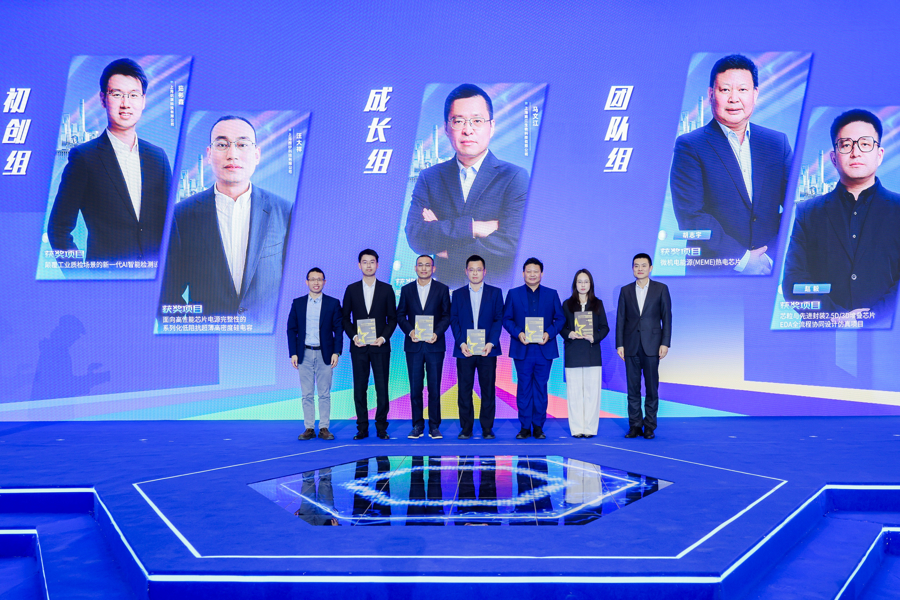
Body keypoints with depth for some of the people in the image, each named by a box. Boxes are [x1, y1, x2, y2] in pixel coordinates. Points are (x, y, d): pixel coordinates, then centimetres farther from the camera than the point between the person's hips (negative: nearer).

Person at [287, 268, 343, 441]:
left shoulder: (333, 303, 2)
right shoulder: (297, 303, 7)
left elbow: (338, 329, 1)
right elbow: (292, 330, 7)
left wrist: (336, 352, -7)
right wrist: (293, 353, -2)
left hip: (324, 354, -1)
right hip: (305, 354, 1)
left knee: (324, 394, 3)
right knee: (307, 394, 4)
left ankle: (324, 428, 9)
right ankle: (309, 428, 10)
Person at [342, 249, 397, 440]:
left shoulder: (386, 289, 5)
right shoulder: (351, 289, 7)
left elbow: (392, 318, 5)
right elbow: (345, 317, 8)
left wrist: (384, 337, -9)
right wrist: (353, 336, -7)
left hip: (380, 346, -1)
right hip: (358, 346, 1)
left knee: (382, 387, 0)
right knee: (360, 388, 3)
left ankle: (381, 428, 10)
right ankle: (362, 428, 11)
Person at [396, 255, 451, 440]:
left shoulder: (442, 289, 5)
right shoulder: (407, 289, 9)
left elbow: (446, 316, 3)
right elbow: (400, 315, 8)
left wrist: (437, 333, -12)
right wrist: (410, 331, -9)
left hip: (435, 345, -1)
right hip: (413, 345, 1)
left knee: (434, 387, 2)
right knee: (415, 388, 4)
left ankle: (434, 426, 10)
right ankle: (417, 426, 13)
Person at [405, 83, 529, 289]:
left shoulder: (516, 177, 0)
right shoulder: (429, 178, 9)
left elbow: (510, 244, -11)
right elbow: (415, 237, -5)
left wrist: (448, 248, -6)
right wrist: (472, 227, -13)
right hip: (446, 291, 1)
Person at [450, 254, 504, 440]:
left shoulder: (495, 293, 9)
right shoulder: (458, 294, 11)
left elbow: (498, 319, 3)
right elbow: (454, 320, 6)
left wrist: (491, 343, -10)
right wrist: (461, 343, -8)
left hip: (487, 350, -1)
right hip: (464, 350, 1)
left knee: (488, 389, 2)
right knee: (464, 390, 2)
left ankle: (487, 427, 11)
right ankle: (466, 427, 11)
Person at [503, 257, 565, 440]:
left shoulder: (552, 294, 9)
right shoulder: (513, 294, 7)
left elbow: (560, 319, 7)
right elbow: (506, 319, 5)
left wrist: (549, 334, -10)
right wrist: (518, 333, -11)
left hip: (544, 349, 1)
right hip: (522, 349, 0)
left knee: (541, 388, 4)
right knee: (524, 388, 3)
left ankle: (538, 426, 14)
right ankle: (524, 426, 11)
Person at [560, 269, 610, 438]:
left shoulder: (597, 304, 10)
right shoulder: (567, 304, 8)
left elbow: (605, 327, 8)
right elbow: (561, 327, 8)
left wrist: (595, 337, -10)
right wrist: (569, 334, -13)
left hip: (592, 353, 0)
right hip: (573, 353, 0)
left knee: (592, 391, -1)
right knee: (574, 392, 0)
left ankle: (590, 427, 6)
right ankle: (576, 428, 7)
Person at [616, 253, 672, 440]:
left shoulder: (661, 289, 4)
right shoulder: (625, 290, 9)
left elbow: (666, 317, 1)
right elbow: (620, 319, 7)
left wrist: (665, 343, -6)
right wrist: (619, 344, 1)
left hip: (652, 346, -2)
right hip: (631, 346, 2)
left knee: (652, 388, 2)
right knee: (633, 388, 5)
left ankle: (650, 426, 11)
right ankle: (634, 425, 12)